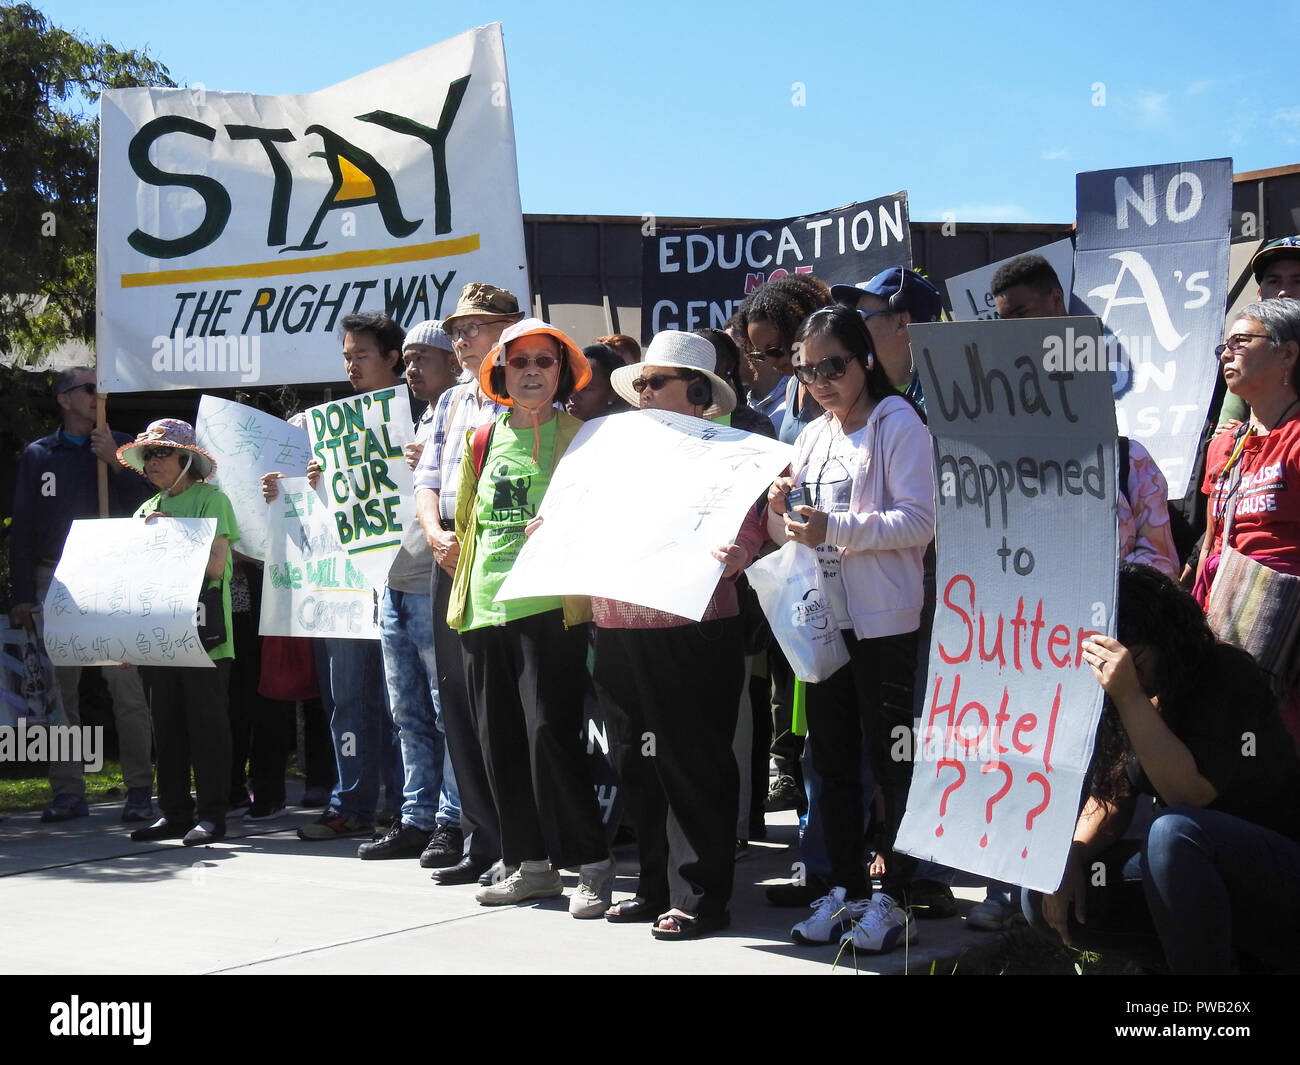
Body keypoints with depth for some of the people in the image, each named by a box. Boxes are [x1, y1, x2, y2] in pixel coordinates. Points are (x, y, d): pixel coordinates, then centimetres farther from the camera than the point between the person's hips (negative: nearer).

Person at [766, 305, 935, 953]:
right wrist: (779, 512, -5)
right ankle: (846, 891, 21)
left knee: (891, 760, -1)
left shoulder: (898, 424, -6)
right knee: (832, 760, 11)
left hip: (884, 623, -7)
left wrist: (834, 527, -25)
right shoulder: (813, 437, 14)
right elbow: (789, 534, 18)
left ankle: (893, 900, 5)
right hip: (823, 619, 7)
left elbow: (921, 521, -16)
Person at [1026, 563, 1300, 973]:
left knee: (1175, 829, -38)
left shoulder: (1227, 677, -16)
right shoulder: (1126, 702, 3)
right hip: (1199, 863, 7)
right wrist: (1073, 857, -10)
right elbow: (1113, 798, 8)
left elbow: (1189, 793, -26)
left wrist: (1130, 697, -31)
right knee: (1046, 899, -7)